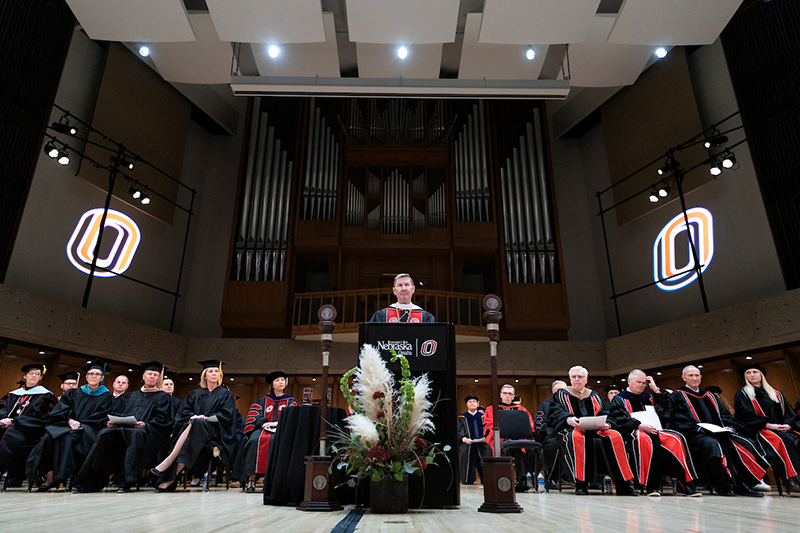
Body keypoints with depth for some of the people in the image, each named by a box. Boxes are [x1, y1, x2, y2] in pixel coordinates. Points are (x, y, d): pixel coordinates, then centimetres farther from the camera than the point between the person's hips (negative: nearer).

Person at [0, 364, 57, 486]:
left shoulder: (45, 396, 8)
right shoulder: (14, 394, 25)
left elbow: (38, 416, -3)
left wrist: (13, 421, -12)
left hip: (29, 430, -4)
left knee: (10, 434, -33)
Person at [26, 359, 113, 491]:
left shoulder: (106, 397, 11)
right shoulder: (73, 393, 22)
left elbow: (100, 418, 0)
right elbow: (61, 409, 8)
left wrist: (79, 424, -13)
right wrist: (70, 420, -12)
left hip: (88, 429, -4)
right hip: (67, 425, 4)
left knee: (67, 437, -34)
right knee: (49, 435, -29)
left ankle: (53, 478, -32)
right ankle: (49, 474, -28)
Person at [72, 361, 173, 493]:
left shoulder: (162, 397, 15)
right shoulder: (129, 396, 29)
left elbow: (161, 419, 2)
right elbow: (116, 413, 19)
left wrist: (146, 425, -16)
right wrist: (111, 421, -4)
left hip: (144, 431, -4)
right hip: (122, 428, 4)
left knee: (136, 434, -39)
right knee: (104, 434, -27)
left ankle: (126, 481, -40)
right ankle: (88, 481, -27)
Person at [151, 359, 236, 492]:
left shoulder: (226, 394, 14)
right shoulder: (195, 394, 24)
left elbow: (226, 415, 1)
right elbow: (184, 411, 12)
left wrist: (206, 418, -15)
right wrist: (192, 416, -12)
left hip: (214, 430, -2)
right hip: (192, 426, 2)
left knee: (196, 423, -37)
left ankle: (167, 462, -41)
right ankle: (170, 478, -42)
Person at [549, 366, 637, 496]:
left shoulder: (594, 396, 24)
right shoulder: (561, 395, 14)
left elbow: (605, 414, 13)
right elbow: (557, 413, -3)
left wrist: (606, 424, -11)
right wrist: (568, 419, -25)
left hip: (596, 429, 4)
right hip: (572, 429, -3)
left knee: (615, 436, -26)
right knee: (577, 436, -39)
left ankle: (623, 485, -23)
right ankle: (580, 484, -33)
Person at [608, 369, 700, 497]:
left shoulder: (648, 398, 27)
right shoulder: (619, 399, 11)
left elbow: (665, 412, 14)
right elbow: (620, 421, -4)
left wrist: (656, 390, 16)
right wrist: (639, 425, -19)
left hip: (655, 431, 5)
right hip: (632, 433, -5)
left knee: (677, 439, -24)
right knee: (644, 439, -40)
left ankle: (685, 486, -25)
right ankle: (650, 486, -38)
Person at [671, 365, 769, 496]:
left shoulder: (709, 396, 25)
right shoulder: (678, 395, 5)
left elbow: (725, 414, 21)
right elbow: (678, 420, -7)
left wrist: (727, 426, 0)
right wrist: (698, 428, -19)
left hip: (718, 432, 7)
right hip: (695, 435, -6)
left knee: (746, 443, -15)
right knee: (712, 445, -37)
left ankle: (742, 485, -14)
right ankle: (723, 486, -25)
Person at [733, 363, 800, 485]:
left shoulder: (776, 393, 23)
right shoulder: (743, 394, 9)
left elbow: (788, 412, 15)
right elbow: (746, 415, -4)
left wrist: (788, 424, -7)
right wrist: (768, 425, -16)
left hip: (783, 428, 5)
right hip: (759, 430, -5)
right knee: (781, 441, -33)